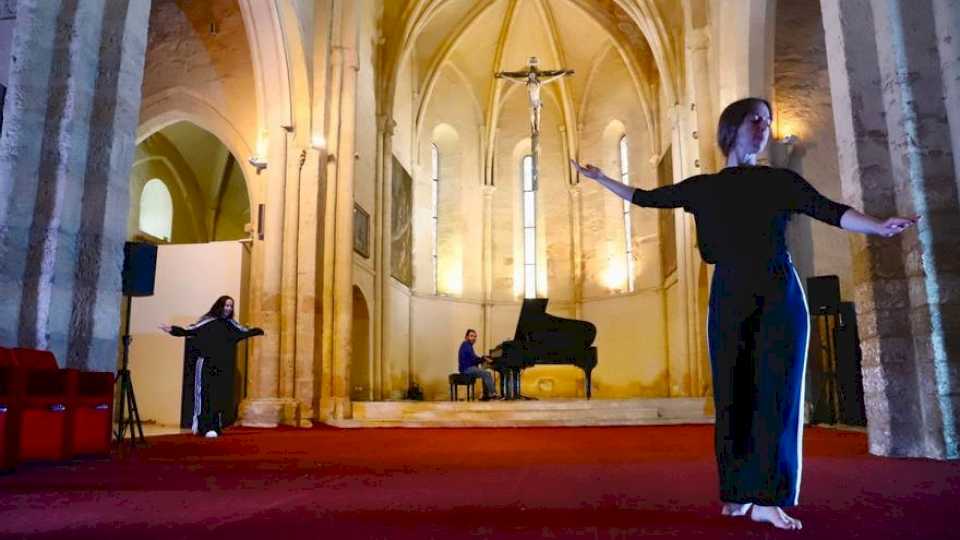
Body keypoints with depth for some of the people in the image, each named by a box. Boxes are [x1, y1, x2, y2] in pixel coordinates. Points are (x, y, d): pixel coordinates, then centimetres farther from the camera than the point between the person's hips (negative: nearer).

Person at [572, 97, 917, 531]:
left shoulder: (780, 180, 9)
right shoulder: (703, 187, 11)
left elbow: (830, 211, -2)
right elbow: (644, 198, 16)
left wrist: (878, 226, -20)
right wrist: (597, 177, 19)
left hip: (779, 296, 0)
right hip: (729, 300, 1)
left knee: (776, 394, -4)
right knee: (733, 396, 1)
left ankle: (768, 498, -1)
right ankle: (739, 494, 8)